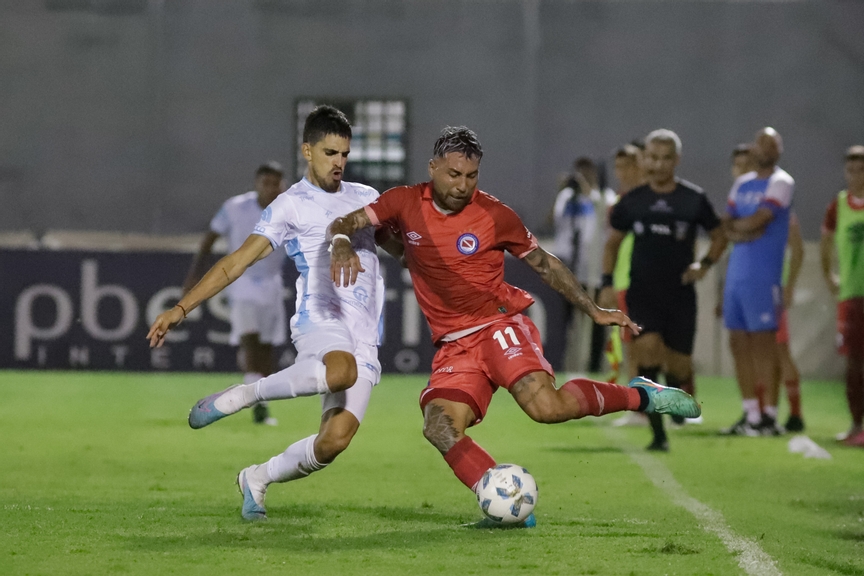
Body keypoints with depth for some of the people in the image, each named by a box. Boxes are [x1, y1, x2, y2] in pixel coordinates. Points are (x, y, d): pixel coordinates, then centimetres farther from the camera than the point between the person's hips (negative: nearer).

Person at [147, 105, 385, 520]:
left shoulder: (366, 198, 22)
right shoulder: (290, 205, 8)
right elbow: (236, 262, 4)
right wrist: (182, 308, -4)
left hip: (365, 338, 5)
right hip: (319, 318, -5)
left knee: (336, 438, -14)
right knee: (341, 372, -41)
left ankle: (259, 478, 13)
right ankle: (242, 395, -20)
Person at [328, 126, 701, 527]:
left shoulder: (495, 215, -3)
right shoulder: (406, 204, 0)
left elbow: (545, 264, 9)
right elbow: (344, 223, -3)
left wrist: (594, 311, 6)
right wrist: (342, 245, -28)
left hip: (500, 324, -3)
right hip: (453, 345, 3)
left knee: (545, 407, -27)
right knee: (438, 427, -22)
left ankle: (640, 396, -6)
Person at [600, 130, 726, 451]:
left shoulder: (694, 200, 1)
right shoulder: (631, 202, 4)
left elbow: (719, 237, 11)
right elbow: (613, 242, 15)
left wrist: (704, 264, -6)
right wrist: (607, 283, 5)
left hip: (680, 294, 0)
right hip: (642, 292, 0)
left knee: (679, 364, 3)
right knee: (647, 347, -21)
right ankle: (658, 434, -18)